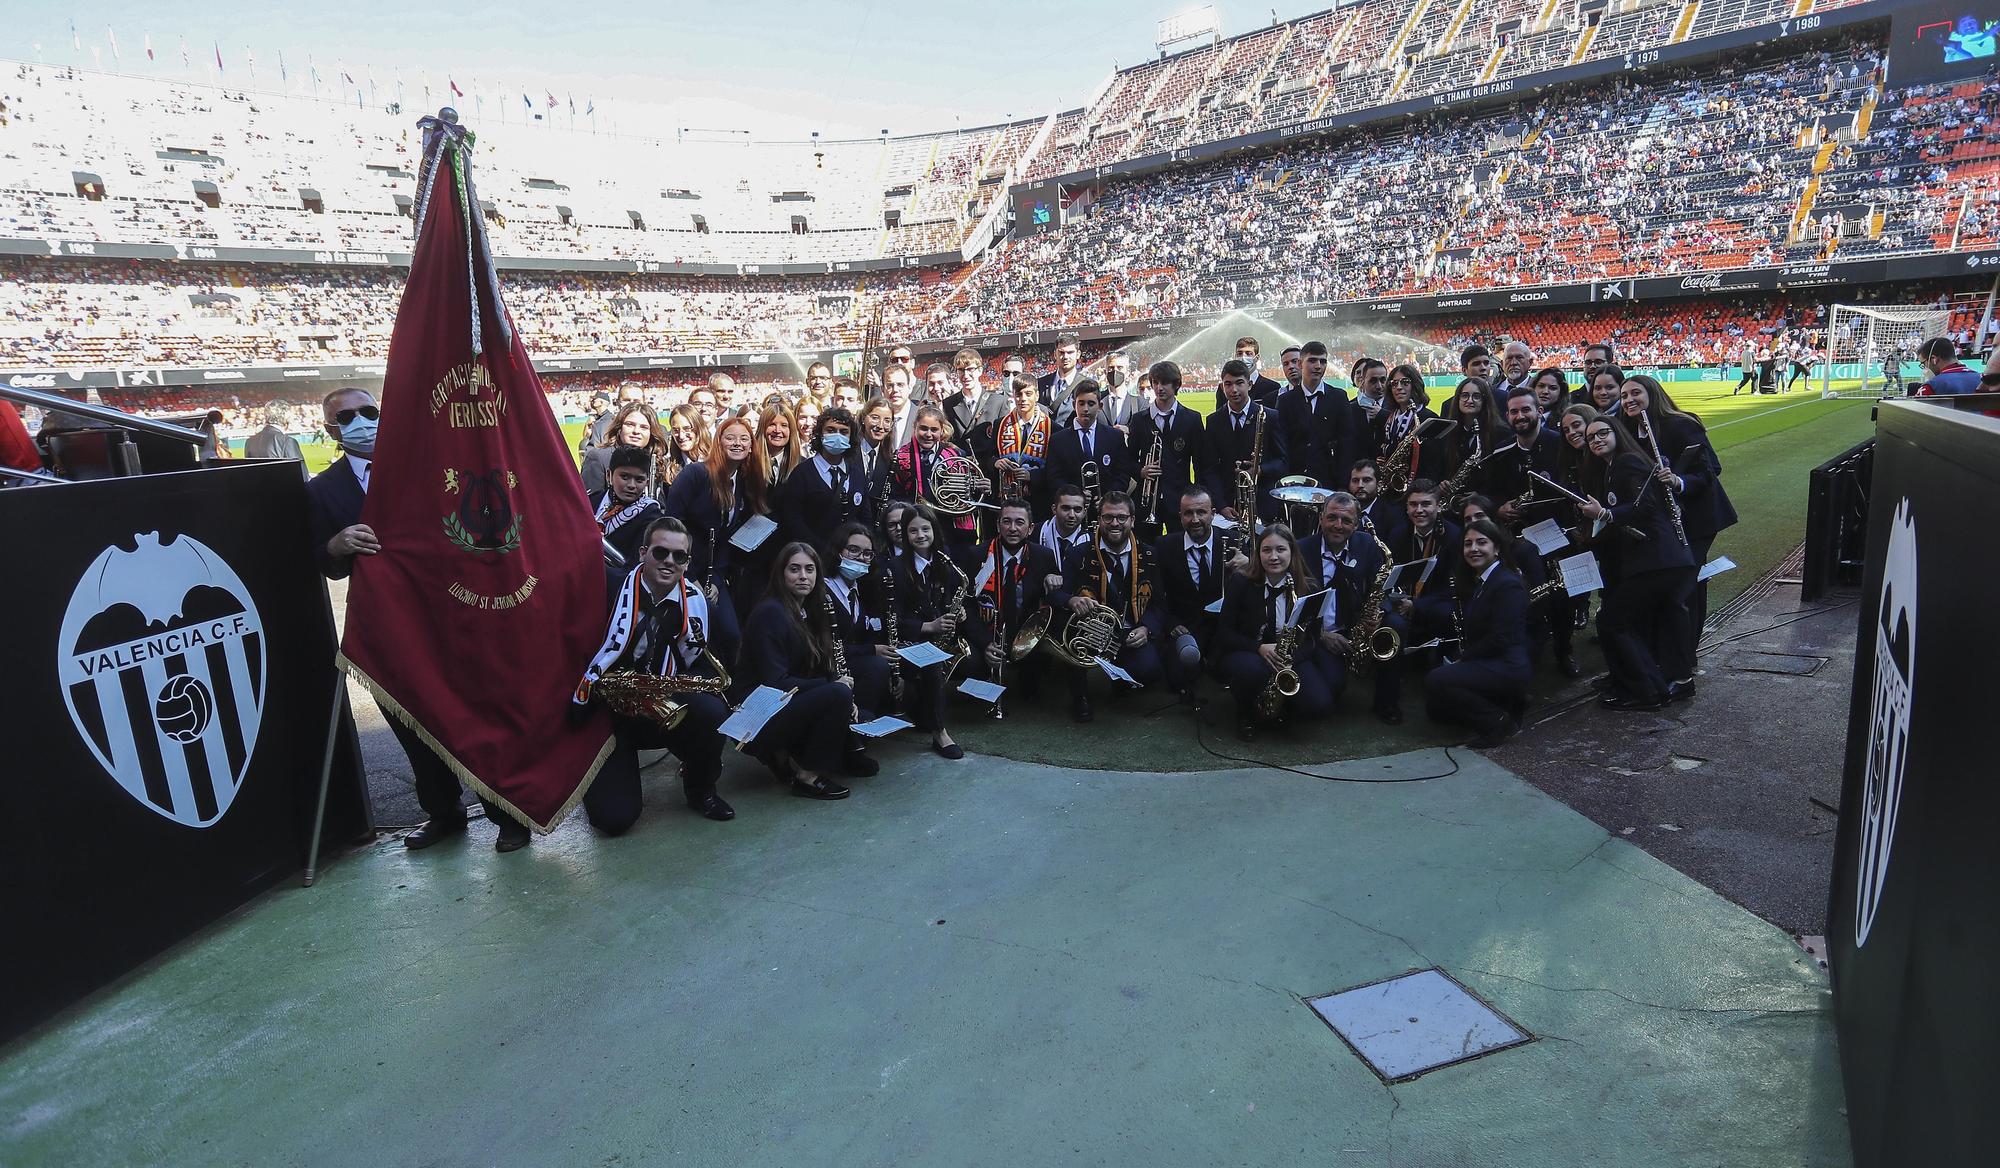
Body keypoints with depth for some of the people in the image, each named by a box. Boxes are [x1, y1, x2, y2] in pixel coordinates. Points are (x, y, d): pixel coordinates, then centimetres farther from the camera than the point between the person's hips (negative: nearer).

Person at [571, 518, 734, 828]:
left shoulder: (694, 601, -2)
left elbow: (705, 667, 3)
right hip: (606, 711, -2)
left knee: (712, 712, -30)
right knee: (615, 817, -18)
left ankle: (701, 790, 0)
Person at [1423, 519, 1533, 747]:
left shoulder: (1509, 584, -15)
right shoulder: (1472, 582, 13)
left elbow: (1499, 639, -20)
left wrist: (1462, 659, -12)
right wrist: (1459, 658, -2)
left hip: (1507, 666, -9)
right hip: (1482, 663, 9)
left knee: (1437, 680, -26)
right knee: (1434, 708, 5)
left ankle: (1499, 721, -11)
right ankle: (1504, 705, 13)